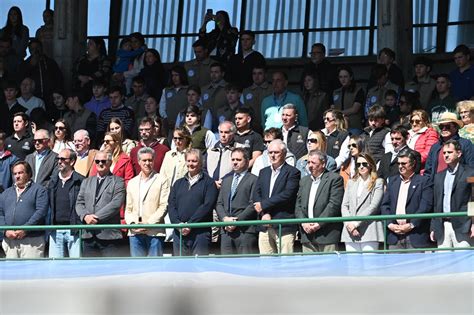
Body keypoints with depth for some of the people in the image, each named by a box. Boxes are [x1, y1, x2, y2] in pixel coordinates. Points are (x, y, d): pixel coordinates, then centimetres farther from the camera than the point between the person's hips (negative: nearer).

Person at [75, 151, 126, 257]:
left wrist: (97, 217, -15)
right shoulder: (86, 182, 22)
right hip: (89, 235, 5)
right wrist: (85, 216, -8)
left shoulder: (117, 182, 4)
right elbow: (79, 203, 13)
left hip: (108, 235, -5)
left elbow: (116, 204, -9)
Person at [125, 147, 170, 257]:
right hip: (135, 233, 4)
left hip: (154, 232, -4)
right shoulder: (132, 183, 19)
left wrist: (149, 223, -12)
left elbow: (164, 206, -4)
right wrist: (132, 223, -3)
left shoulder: (161, 181, 4)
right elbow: (128, 208, 17)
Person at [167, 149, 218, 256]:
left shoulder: (208, 183, 4)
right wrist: (178, 224, -8)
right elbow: (171, 206, 10)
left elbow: (207, 206, -7)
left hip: (200, 232, -4)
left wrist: (190, 224, -14)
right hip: (179, 233, 4)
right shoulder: (178, 183, 19)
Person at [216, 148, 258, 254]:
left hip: (245, 231, -6)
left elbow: (253, 205, -7)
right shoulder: (226, 180, 22)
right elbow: (219, 203, 18)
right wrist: (225, 218, -2)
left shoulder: (253, 180, 1)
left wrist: (237, 221, -14)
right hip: (226, 231, 6)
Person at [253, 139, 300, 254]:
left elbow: (287, 195, -14)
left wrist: (263, 205, -10)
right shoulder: (263, 172, 18)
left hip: (284, 227, -6)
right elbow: (256, 194, 8)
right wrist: (264, 213, -9)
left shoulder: (292, 172, -2)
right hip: (265, 228, 6)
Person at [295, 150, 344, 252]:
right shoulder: (304, 181, 19)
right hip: (307, 234, 6)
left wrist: (319, 224, -14)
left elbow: (334, 204, -10)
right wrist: (303, 222, -3)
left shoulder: (335, 179, -1)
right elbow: (298, 205, 15)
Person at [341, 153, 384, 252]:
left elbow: (373, 206, -6)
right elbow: (344, 206, 14)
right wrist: (348, 223, -4)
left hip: (369, 232, -4)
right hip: (350, 232, 4)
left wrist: (356, 223, -11)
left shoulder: (378, 182, 4)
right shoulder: (351, 183, 21)